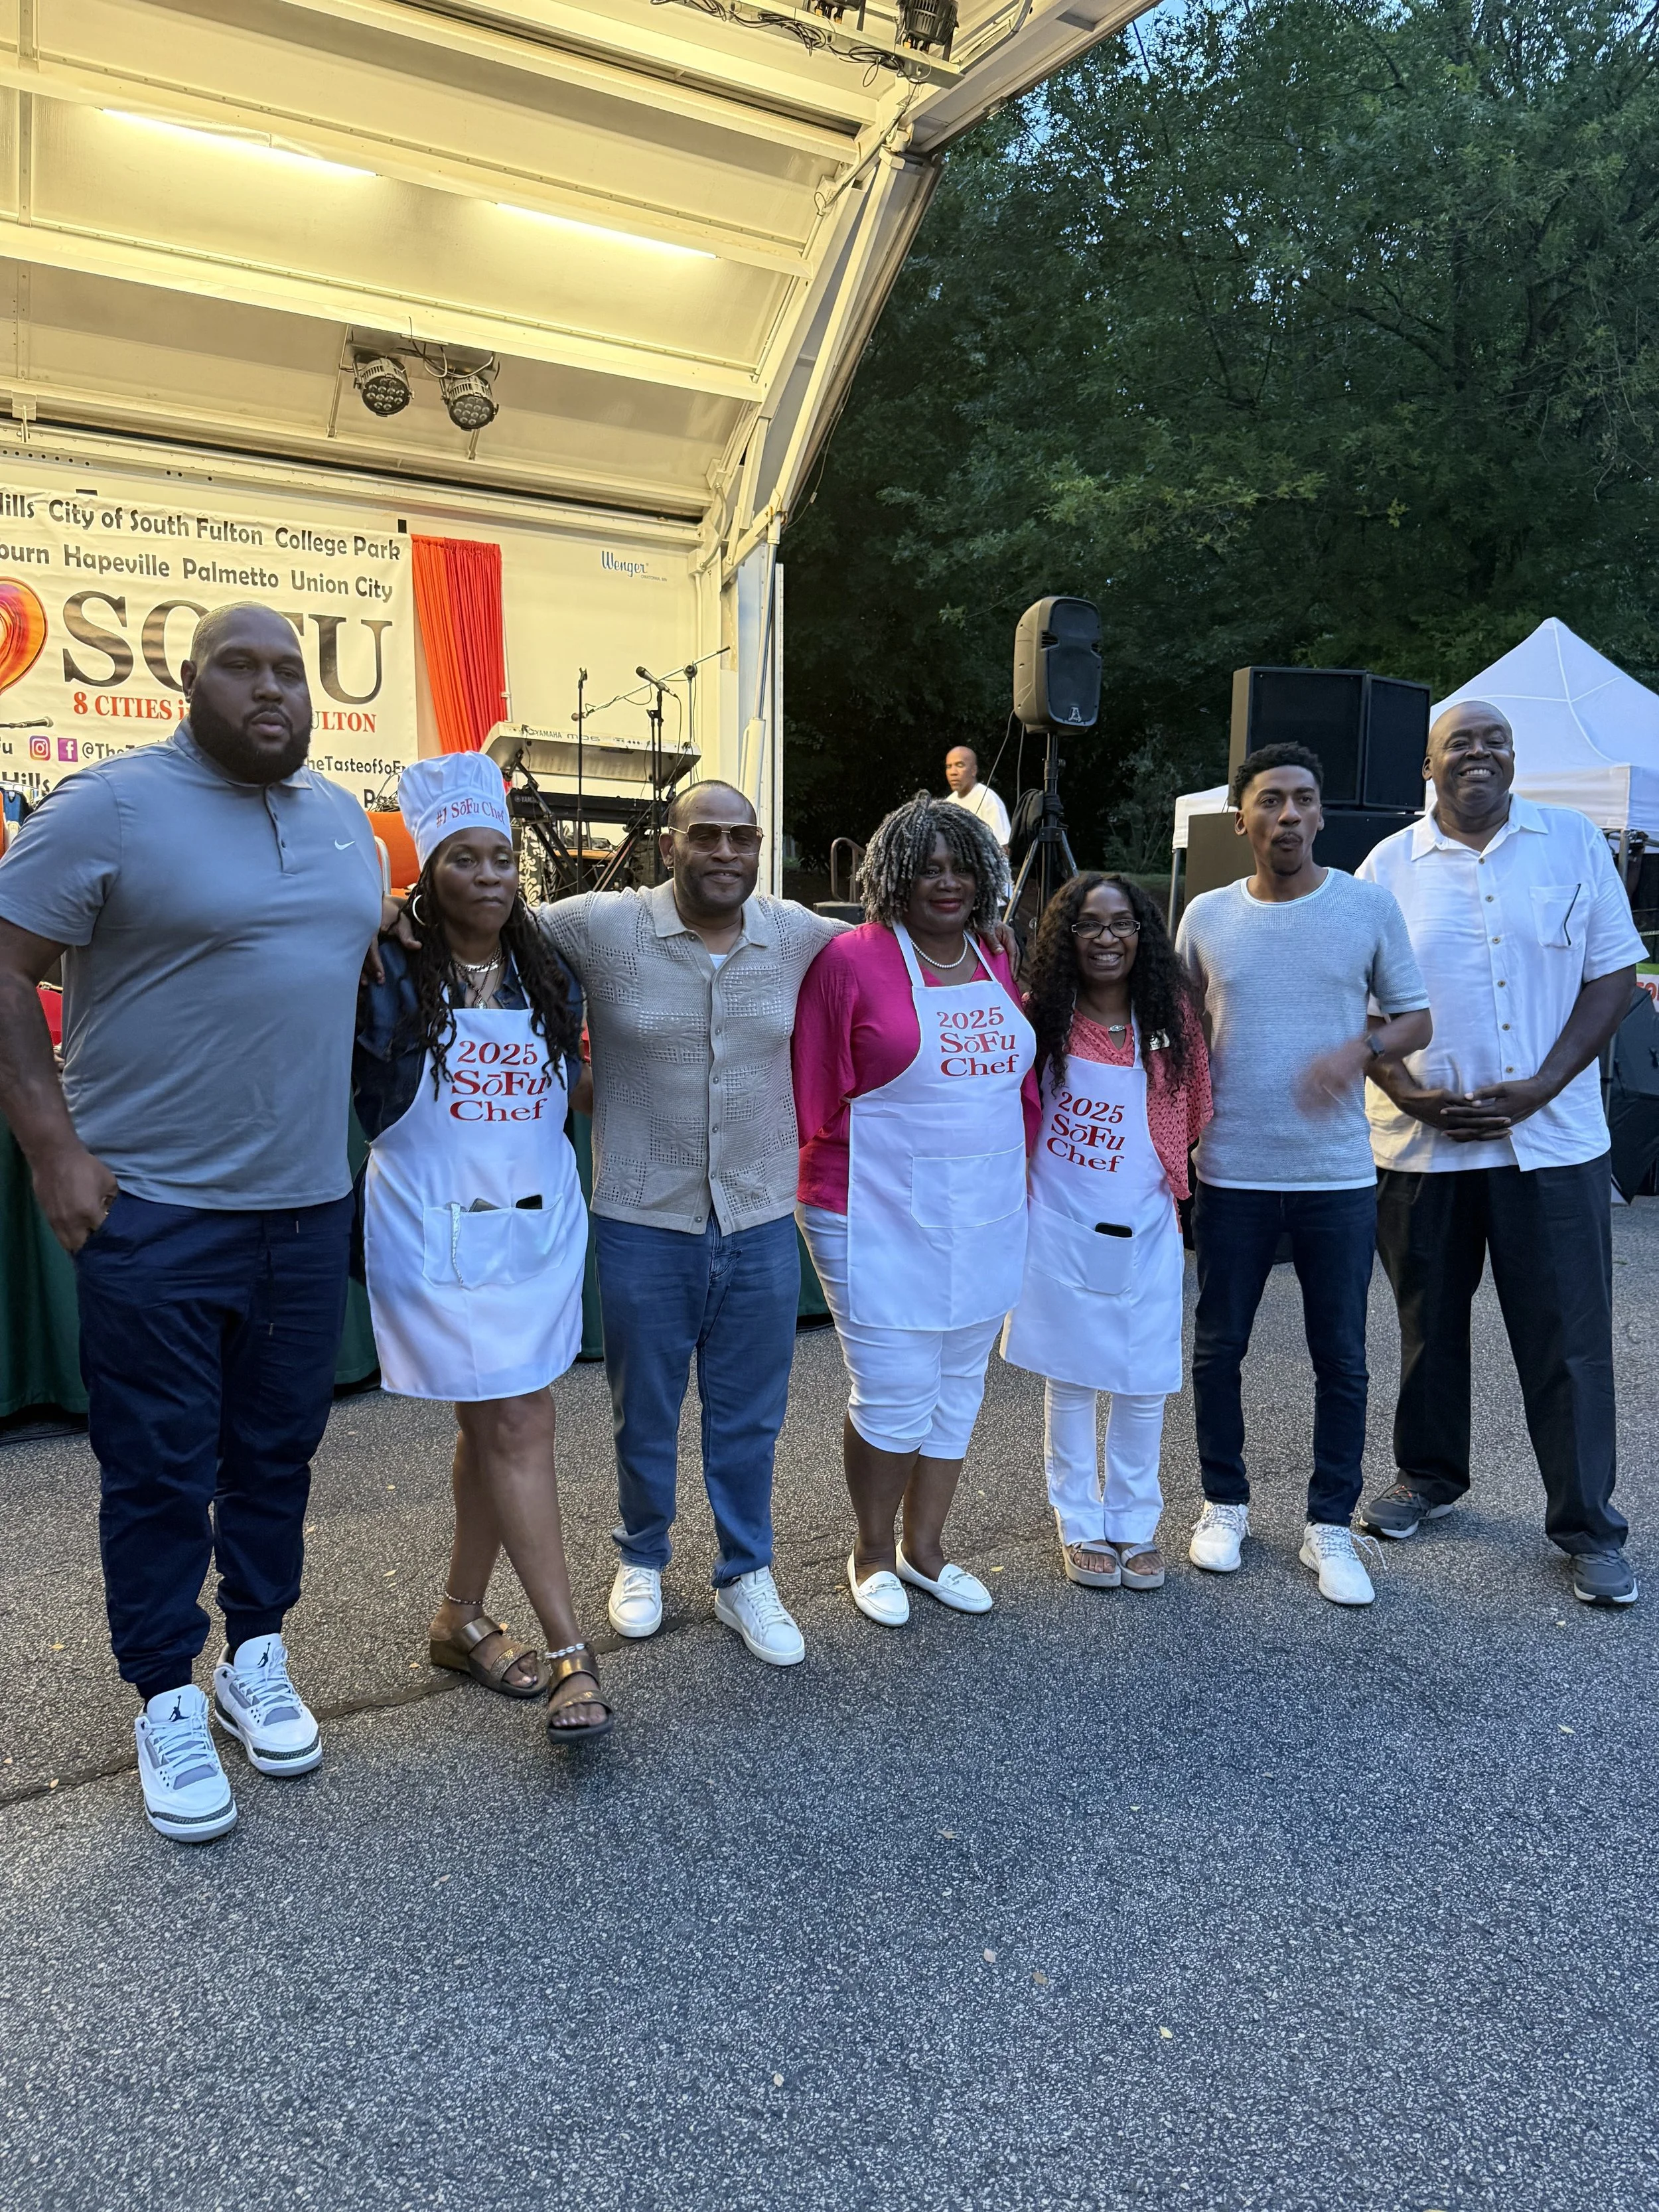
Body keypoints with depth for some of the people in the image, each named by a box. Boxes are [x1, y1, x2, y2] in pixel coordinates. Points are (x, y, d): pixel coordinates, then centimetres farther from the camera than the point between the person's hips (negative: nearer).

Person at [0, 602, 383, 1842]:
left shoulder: (343, 818, 10)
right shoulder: (112, 805, -9)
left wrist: (374, 1131, 14)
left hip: (309, 1205, 5)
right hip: (155, 1211, -5)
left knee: (279, 1448, 16)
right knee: (160, 1469, 6)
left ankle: (256, 1659, 35)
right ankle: (169, 1706, 24)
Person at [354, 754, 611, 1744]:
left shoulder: (549, 977, 9)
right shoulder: (390, 981, -7)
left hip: (540, 1227, 5)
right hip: (439, 1235, -5)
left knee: (497, 1428, 11)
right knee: (515, 1428, -5)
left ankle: (462, 1619, 29)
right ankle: (573, 1655, 2)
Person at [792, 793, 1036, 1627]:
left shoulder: (995, 968, 10)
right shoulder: (851, 961, -10)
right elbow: (816, 1095, -8)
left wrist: (1017, 1170, 12)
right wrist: (828, 1187, -9)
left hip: (986, 1217, 7)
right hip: (884, 1222, -6)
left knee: (957, 1390, 16)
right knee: (895, 1398, -1)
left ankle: (925, 1547, 34)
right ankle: (871, 1553, 24)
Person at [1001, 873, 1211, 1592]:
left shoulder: (1170, 1018, -1)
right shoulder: (1041, 1015, -5)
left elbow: (1186, 1119, 8)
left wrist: (1171, 1193, 4)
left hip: (1144, 1232, 1)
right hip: (1060, 1229, -1)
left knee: (1143, 1387, 8)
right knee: (1068, 1383, 10)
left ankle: (1135, 1524, 27)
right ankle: (1081, 1526, 26)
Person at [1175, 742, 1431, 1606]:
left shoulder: (1369, 905, -1)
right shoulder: (1207, 916, 3)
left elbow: (1415, 1017, 5)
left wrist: (1361, 1049, -16)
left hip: (1338, 1176, -1)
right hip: (1232, 1175, 1)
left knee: (1341, 1358, 7)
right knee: (1218, 1348, 10)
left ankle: (1330, 1526, 23)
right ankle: (1225, 1504, 30)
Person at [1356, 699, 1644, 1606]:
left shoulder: (1574, 844, 4)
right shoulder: (1389, 866, 5)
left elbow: (1613, 972, 1)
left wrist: (1540, 1088, -10)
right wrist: (1406, 1093, -10)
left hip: (1553, 1138, -1)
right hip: (1420, 1142, 1)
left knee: (1569, 1337, 2)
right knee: (1428, 1322, 14)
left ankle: (1588, 1527, 16)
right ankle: (1428, 1475, 33)